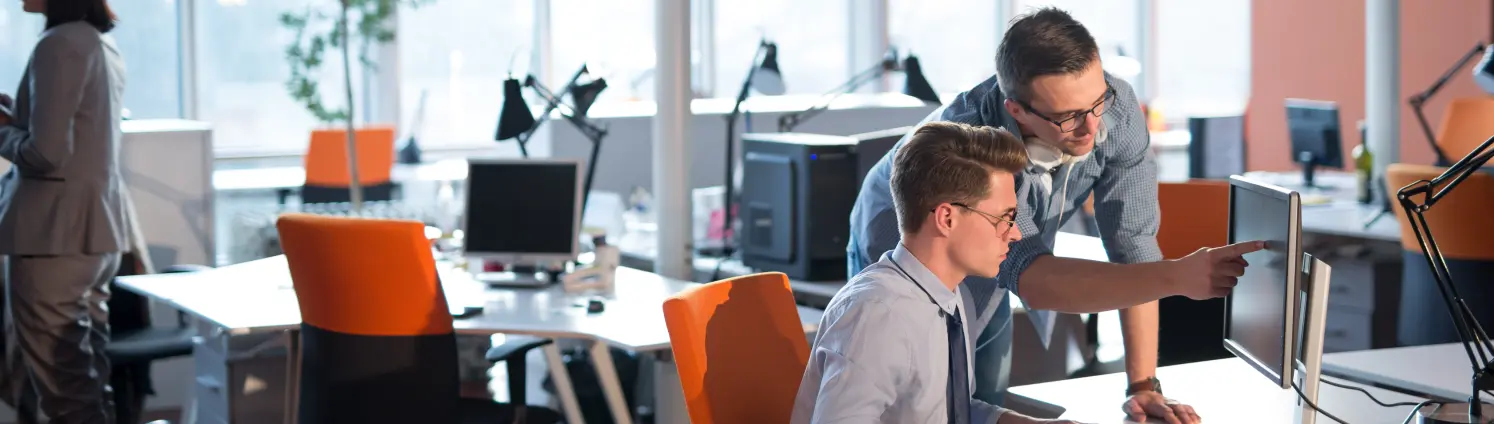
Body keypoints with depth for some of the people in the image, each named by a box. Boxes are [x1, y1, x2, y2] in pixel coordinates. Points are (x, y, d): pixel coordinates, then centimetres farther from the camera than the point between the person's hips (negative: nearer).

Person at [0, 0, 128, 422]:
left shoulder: (59, 44, -14)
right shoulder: (101, 42, 13)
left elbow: (44, 152, -18)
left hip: (55, 229, -9)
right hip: (97, 225, 9)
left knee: (63, 387, -4)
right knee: (87, 379, 14)